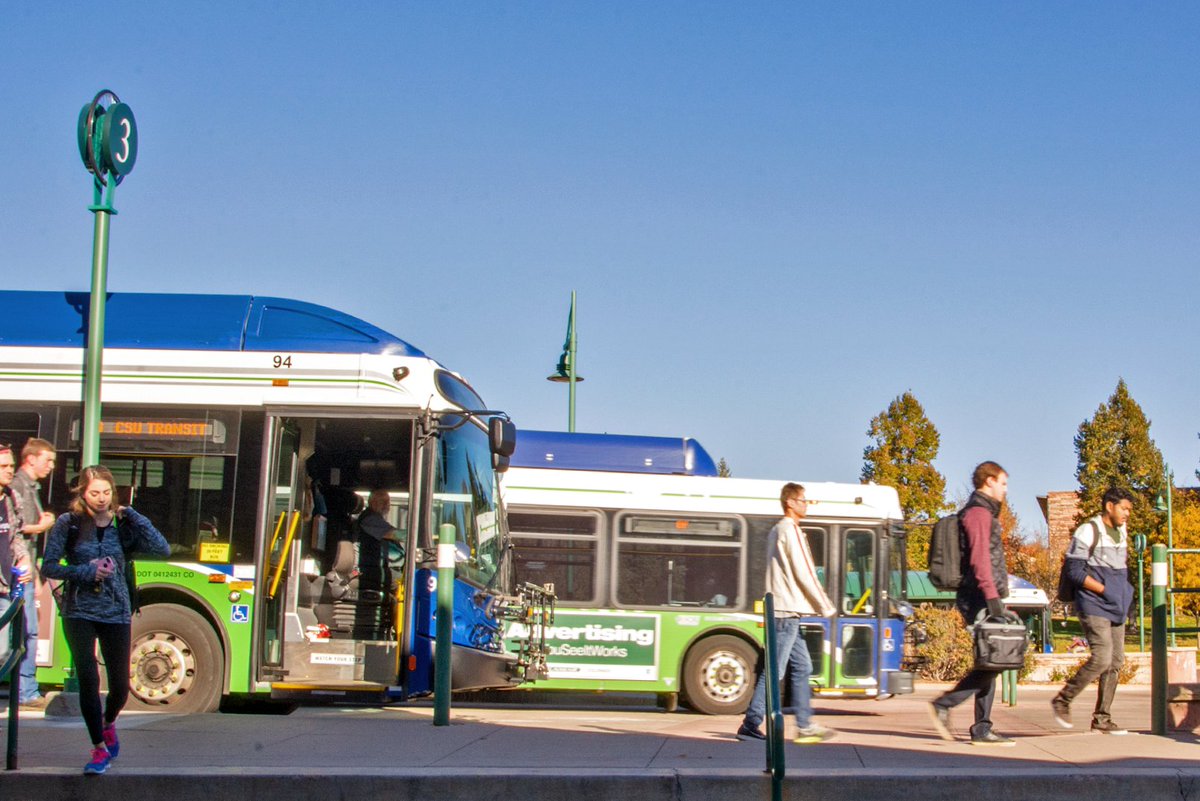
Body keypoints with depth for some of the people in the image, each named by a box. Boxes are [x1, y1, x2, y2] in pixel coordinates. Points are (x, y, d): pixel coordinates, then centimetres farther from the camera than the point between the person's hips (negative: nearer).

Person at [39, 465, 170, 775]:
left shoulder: (122, 526, 1)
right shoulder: (68, 524, -3)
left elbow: (162, 549, -10)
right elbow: (49, 567, -4)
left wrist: (133, 516, -13)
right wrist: (86, 572, -16)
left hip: (115, 613, 2)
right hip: (79, 613, -2)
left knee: (120, 686, 5)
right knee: (89, 680, -11)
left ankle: (108, 723, 39)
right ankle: (100, 749, 2)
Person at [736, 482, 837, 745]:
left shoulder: (777, 531, 19)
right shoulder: (790, 530, -11)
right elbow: (804, 574, -14)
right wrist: (826, 607, -6)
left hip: (783, 609, 10)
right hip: (787, 610, -10)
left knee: (802, 668, 11)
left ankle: (805, 726, 12)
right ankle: (750, 724, -5)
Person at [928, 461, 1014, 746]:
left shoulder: (983, 513, 23)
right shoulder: (978, 513, -9)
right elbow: (980, 559, -20)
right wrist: (992, 596, -25)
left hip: (981, 598, 10)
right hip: (980, 598, -10)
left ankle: (982, 729, 6)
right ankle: (944, 704, -10)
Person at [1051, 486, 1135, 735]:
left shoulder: (1121, 531, 15)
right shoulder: (1088, 532, -10)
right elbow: (1074, 571, -14)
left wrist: (1125, 592, 11)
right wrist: (1105, 590, -16)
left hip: (1116, 608, 8)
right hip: (1093, 607, -8)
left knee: (1116, 661, 4)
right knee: (1102, 657, -18)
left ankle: (1101, 719, 11)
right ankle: (1062, 701, -3)